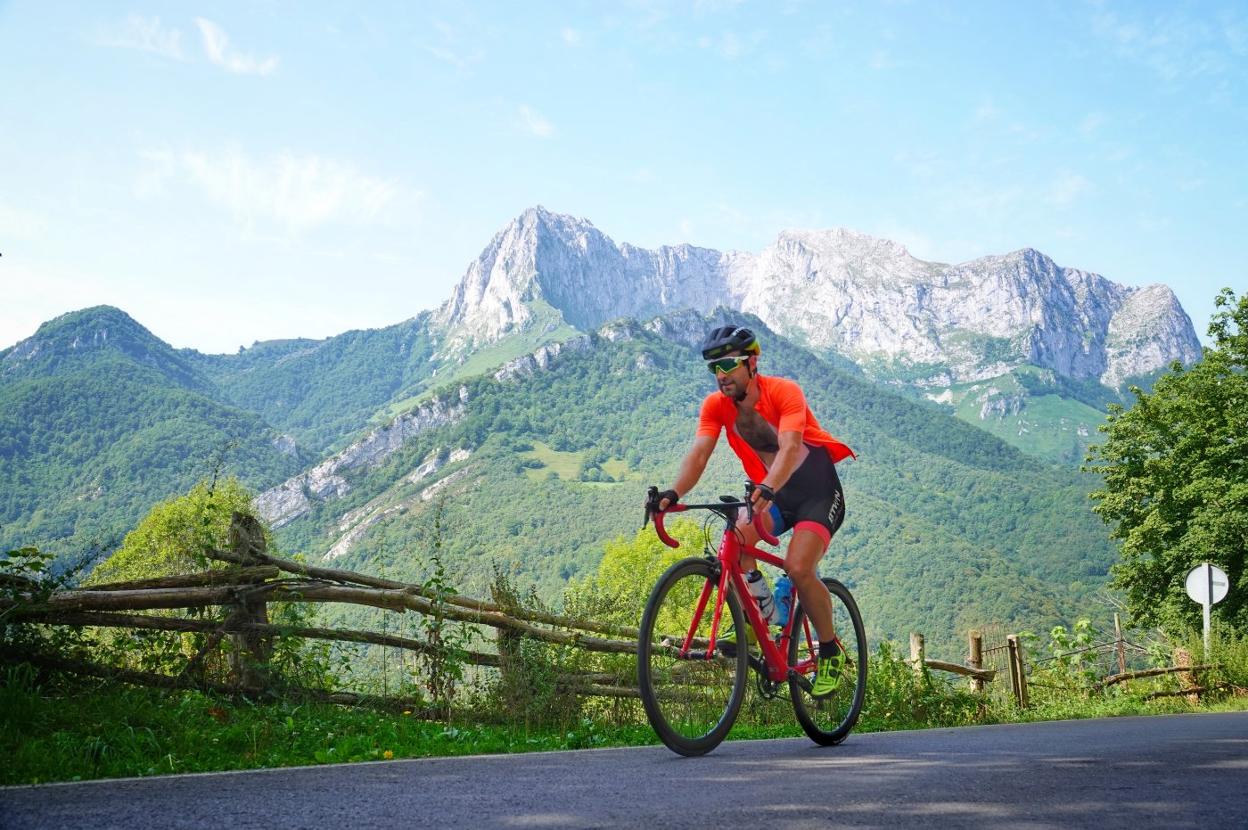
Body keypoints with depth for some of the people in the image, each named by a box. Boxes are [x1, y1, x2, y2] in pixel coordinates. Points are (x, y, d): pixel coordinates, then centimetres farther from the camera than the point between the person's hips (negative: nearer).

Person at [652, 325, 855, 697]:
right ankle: (765, 620, -4)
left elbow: (789, 447, -39)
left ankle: (831, 652, -2)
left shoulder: (784, 391, -24)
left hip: (818, 492, -5)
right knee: (734, 540, -26)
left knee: (798, 567, -25)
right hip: (775, 496, 5)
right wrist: (674, 492, -42)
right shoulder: (716, 405, -10)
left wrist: (767, 488, -58)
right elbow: (699, 452, -23)